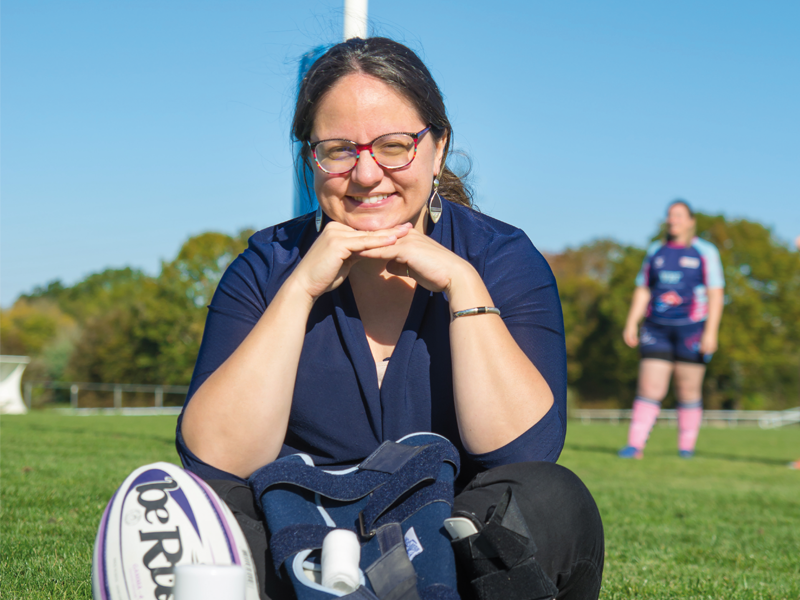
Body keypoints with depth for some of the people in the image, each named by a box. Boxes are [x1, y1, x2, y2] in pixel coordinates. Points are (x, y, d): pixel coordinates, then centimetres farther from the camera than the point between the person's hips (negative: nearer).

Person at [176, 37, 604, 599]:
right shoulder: (270, 264, 1)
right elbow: (213, 462, -13)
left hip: (460, 554, 0)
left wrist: (462, 283, -18)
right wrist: (301, 288, -16)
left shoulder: (503, 257, -1)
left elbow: (525, 450, -16)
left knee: (554, 502, -29)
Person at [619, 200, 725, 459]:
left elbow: (716, 295, -3)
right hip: (657, 329, 3)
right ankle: (635, 445, -8)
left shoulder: (705, 252, 3)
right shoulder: (655, 251, 15)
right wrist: (631, 323, 6)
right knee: (649, 388, -6)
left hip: (691, 329, -3)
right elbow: (642, 290, 17)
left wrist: (711, 332, -12)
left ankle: (686, 448, 9)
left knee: (689, 392, 0)